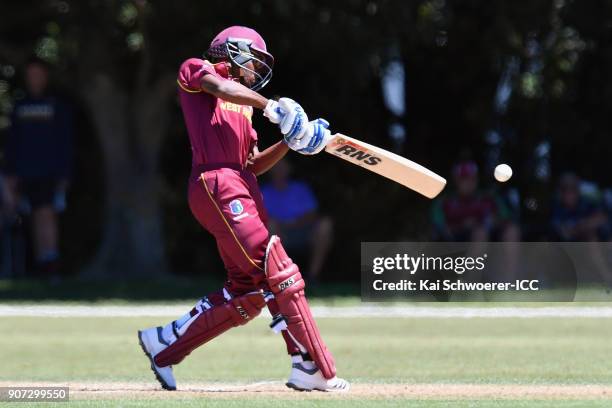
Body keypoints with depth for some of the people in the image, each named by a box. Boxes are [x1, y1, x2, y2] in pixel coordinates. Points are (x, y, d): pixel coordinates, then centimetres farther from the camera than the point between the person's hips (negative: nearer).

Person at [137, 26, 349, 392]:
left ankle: (164, 345, 17)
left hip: (243, 191, 9)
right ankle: (315, 370, -19)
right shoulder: (195, 70, 8)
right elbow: (221, 88, -15)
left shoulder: (244, 105, 28)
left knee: (248, 291, 5)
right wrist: (272, 107, -21)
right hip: (217, 186, -9)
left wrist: (290, 142, 8)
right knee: (280, 275, -16)